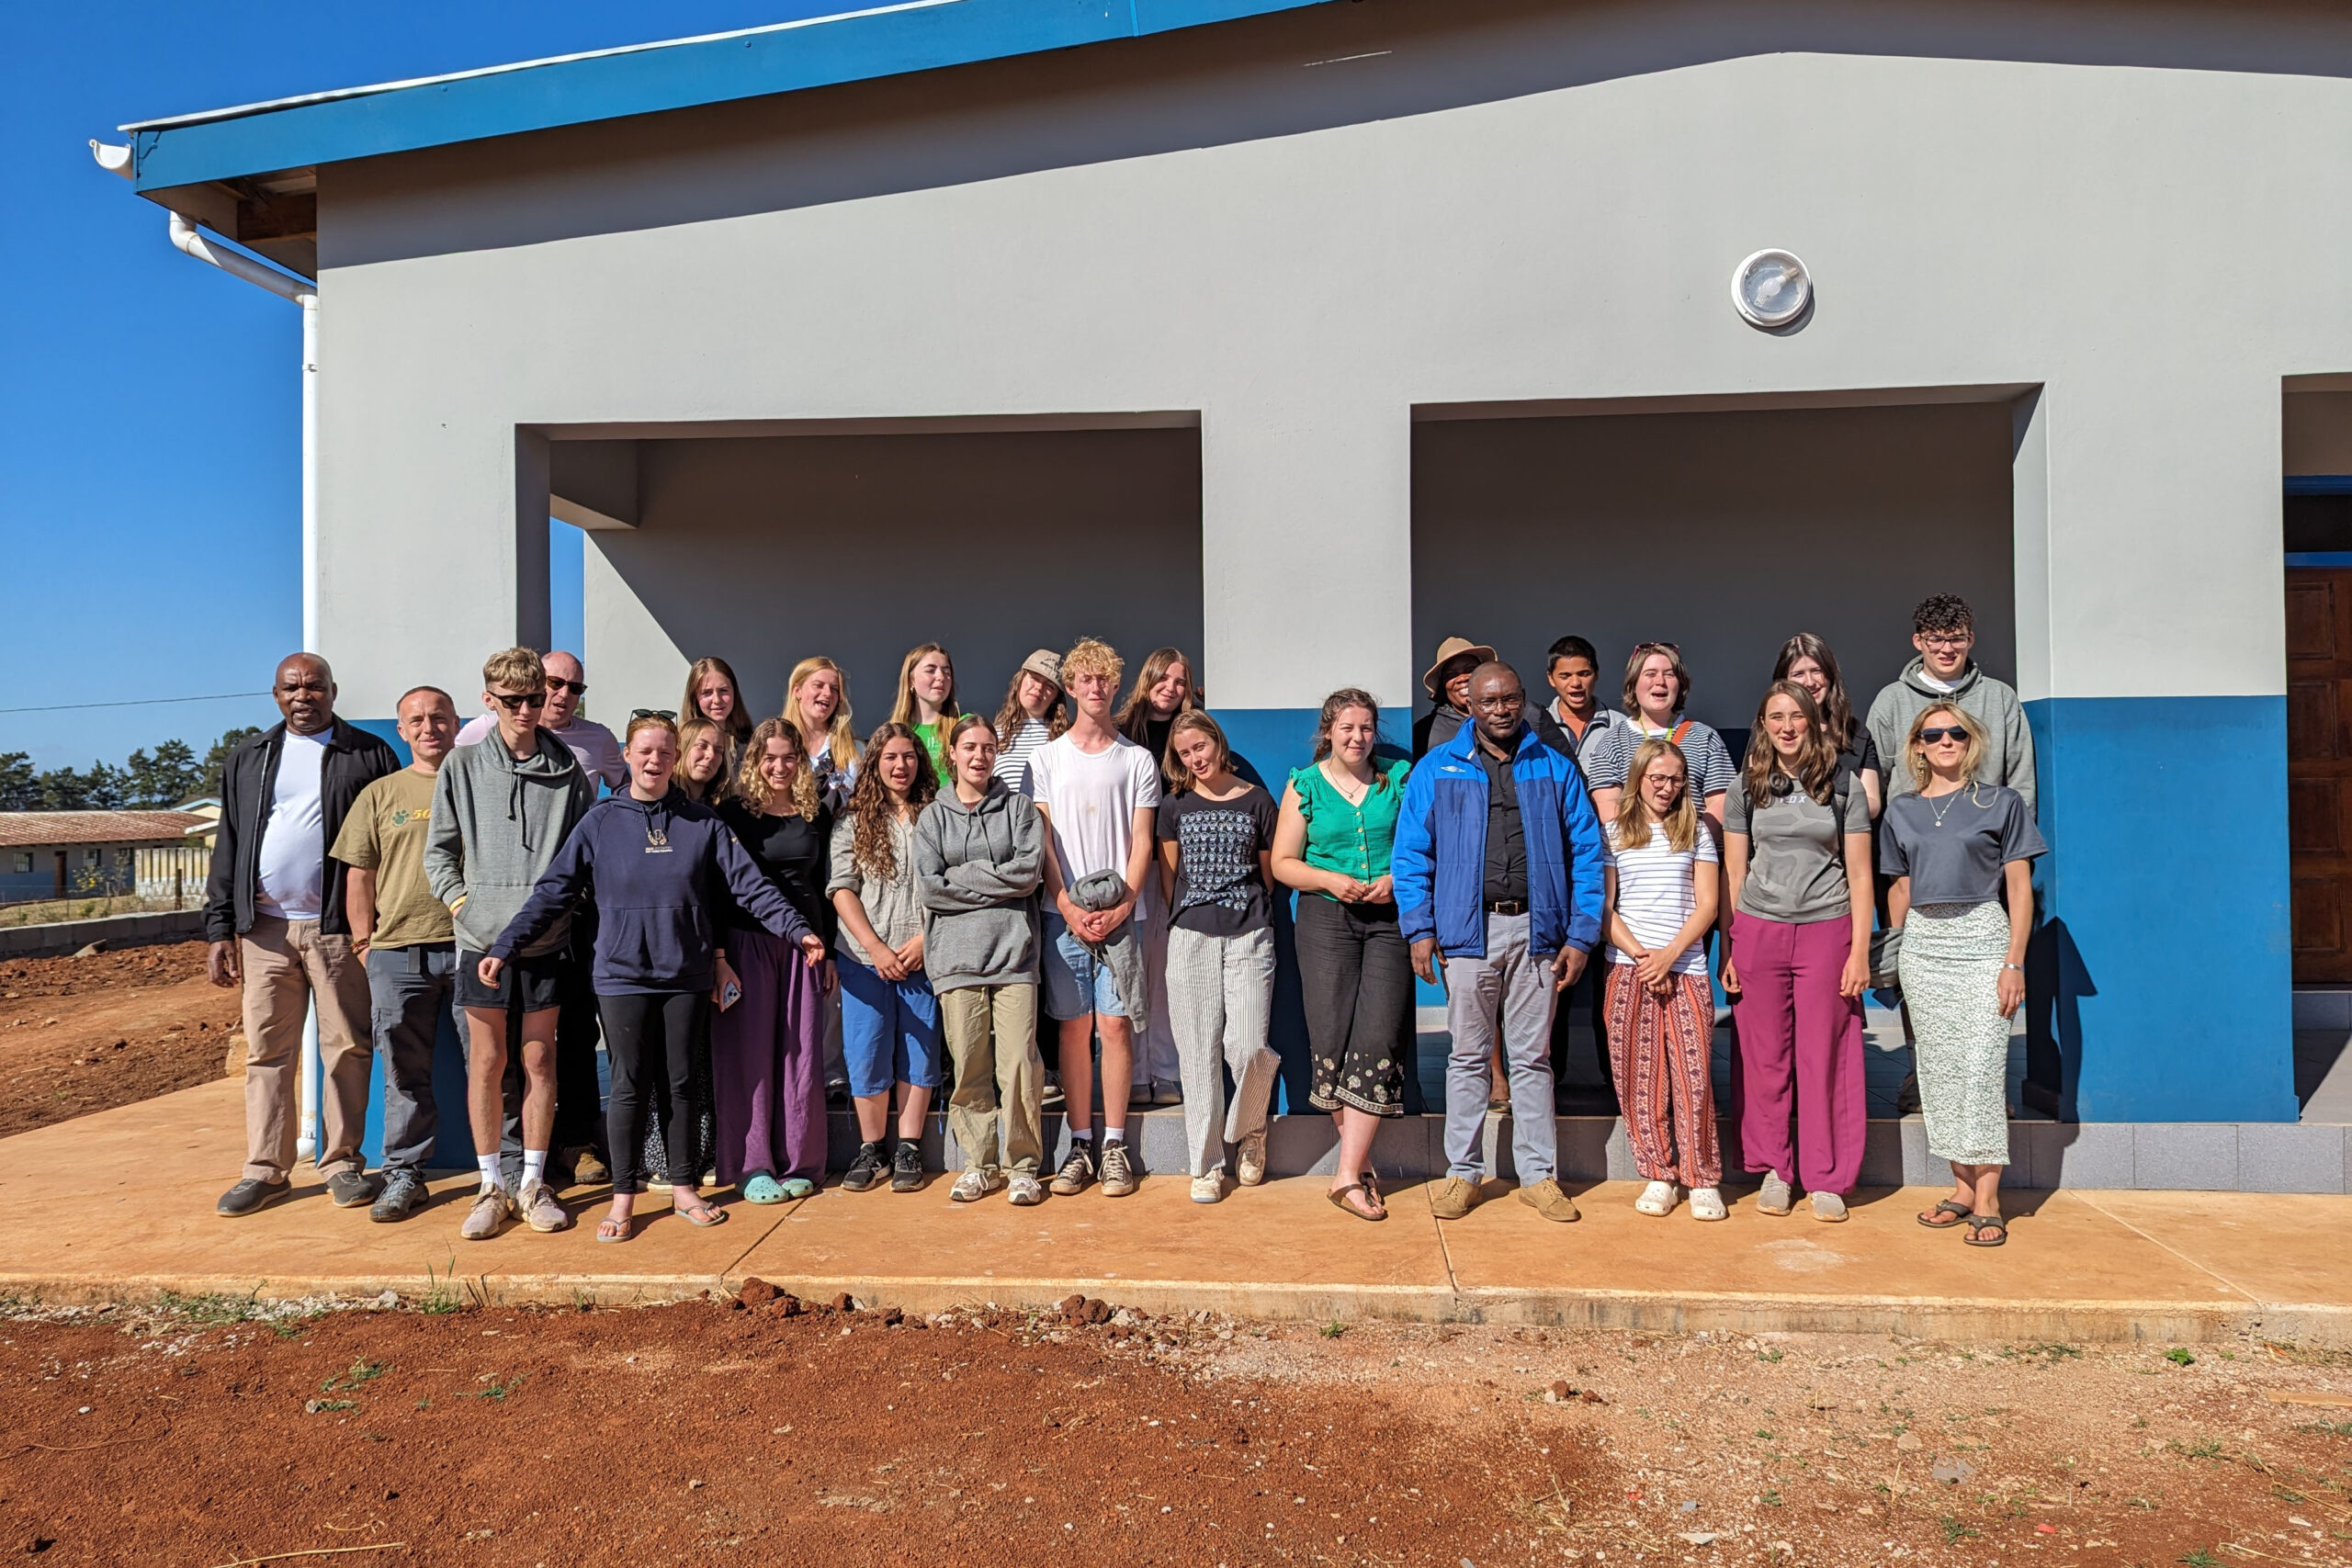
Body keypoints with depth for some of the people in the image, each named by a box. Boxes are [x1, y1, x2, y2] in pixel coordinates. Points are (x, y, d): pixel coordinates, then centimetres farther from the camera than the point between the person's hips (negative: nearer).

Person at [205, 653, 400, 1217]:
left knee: (346, 1049, 1)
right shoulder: (248, 760, 15)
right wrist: (219, 928, 7)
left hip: (339, 928, -3)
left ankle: (342, 1163, 12)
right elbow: (228, 849, 15)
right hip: (264, 929, 3)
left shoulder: (369, 755, 3)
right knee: (267, 1053, 5)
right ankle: (266, 1170, 14)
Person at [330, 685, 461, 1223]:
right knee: (405, 1072, 6)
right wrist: (364, 942, 6)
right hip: (398, 951, 1)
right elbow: (359, 873, 12)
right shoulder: (380, 794, 12)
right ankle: (404, 1174, 17)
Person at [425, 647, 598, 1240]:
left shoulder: (568, 769, 3)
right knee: (486, 1062, 4)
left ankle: (533, 1184, 18)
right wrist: (461, 902, -3)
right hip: (482, 938, 0)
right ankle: (492, 1188, 15)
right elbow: (438, 849, 7)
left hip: (548, 940, 0)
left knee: (539, 1059, 7)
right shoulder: (463, 764, 3)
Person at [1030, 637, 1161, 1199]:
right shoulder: (1046, 758, 10)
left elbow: (1141, 842, 4)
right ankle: (1081, 1144, 10)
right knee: (1073, 1025, 3)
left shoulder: (1138, 760, 8)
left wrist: (1122, 906, -8)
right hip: (1062, 912, 1)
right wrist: (1068, 906, -7)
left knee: (1115, 1023, -3)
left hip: (1119, 913, -1)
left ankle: (1115, 1145, 5)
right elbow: (1042, 841, 5)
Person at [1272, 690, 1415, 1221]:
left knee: (1378, 1041, -11)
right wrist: (1330, 880, -10)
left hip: (1389, 918, 0)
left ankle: (1348, 1175, -9)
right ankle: (1362, 1162, 13)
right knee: (1333, 1039, -4)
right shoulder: (1305, 785, 7)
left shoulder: (1399, 778, 8)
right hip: (1327, 918, 0)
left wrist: (1397, 878, -8)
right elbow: (1282, 862, 6)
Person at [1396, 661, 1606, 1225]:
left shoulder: (1556, 769, 9)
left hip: (1536, 931, 1)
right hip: (1468, 929, -1)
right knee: (1469, 1056, 6)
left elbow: (1586, 854, 7)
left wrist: (1580, 936, 0)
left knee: (1533, 1056, 8)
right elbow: (1411, 854, 3)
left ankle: (1539, 1174, 18)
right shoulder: (1435, 770, 5)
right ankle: (1463, 1172, 16)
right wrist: (1419, 928, -6)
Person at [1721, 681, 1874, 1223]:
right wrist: (1727, 950, 2)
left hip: (1826, 931, -1)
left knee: (1825, 1057, 2)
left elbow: (1860, 875, 4)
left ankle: (1827, 1178, 14)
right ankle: (1773, 1169, 19)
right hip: (1758, 931, 1)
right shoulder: (1746, 786, 7)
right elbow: (1733, 873, 7)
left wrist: (1860, 951, -3)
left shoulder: (1843, 787, 4)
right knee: (1765, 1057, 5)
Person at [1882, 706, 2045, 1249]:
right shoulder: (1902, 811, 13)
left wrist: (2014, 962, -7)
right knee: (1938, 1068, 5)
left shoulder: (2001, 803, 3)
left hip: (1981, 938, -4)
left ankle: (1988, 1200, -1)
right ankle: (1962, 1187, 15)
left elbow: (2019, 887, 0)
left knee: (1982, 1066, -8)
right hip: (1922, 944, 4)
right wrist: (1895, 950, 13)